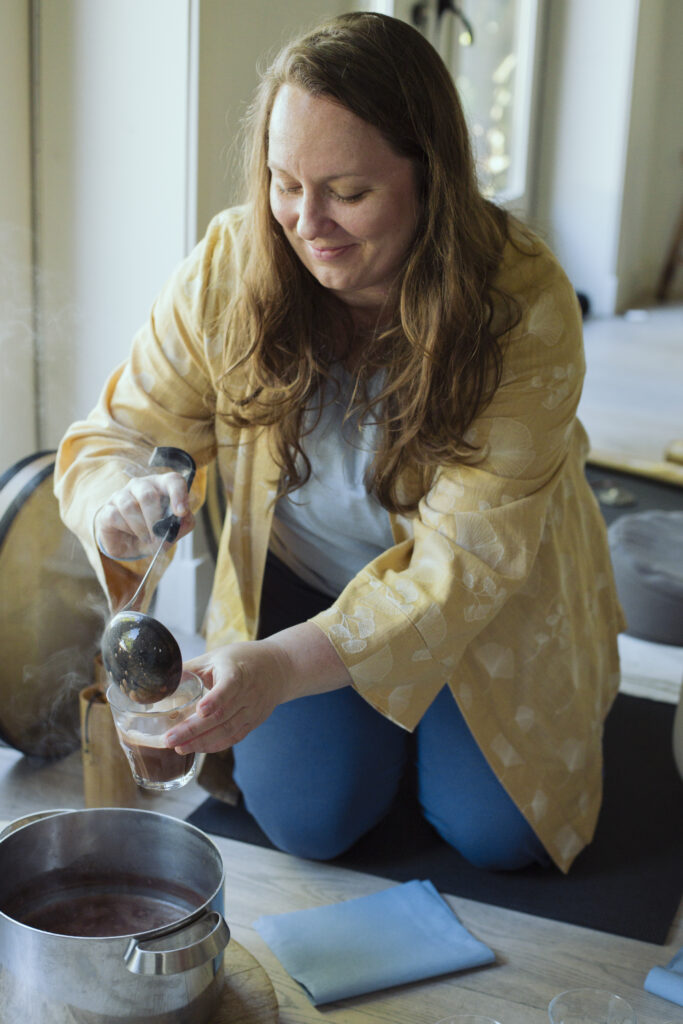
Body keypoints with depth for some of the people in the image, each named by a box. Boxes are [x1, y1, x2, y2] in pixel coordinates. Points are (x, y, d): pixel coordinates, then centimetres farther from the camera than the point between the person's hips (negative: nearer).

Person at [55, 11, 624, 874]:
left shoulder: (523, 303, -30)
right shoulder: (229, 268, -21)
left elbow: (467, 560, -33)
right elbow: (113, 434, -12)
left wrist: (285, 665, -46)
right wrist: (119, 508, -38)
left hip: (490, 605, -1)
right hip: (300, 580, 2)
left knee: (495, 834, -7)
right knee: (309, 818, -12)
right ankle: (379, 724, 21)